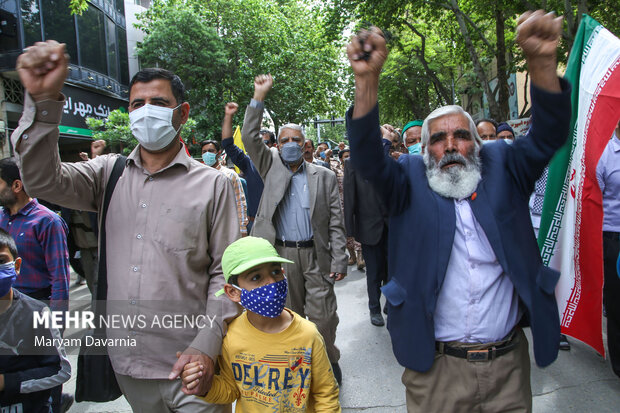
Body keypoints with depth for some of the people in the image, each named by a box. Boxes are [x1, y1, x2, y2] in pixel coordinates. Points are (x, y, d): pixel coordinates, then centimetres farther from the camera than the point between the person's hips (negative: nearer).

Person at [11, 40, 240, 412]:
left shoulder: (213, 185, -7)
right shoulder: (109, 173, 5)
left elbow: (226, 272, -8)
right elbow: (43, 180, -11)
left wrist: (206, 347, -17)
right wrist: (43, 100, -22)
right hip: (126, 361, 4)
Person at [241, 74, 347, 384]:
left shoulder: (324, 176, 5)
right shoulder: (271, 167, 9)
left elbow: (335, 222, 1)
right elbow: (250, 137, -2)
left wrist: (339, 260, -6)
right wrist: (259, 96, -7)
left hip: (315, 255, -1)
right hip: (281, 254, 1)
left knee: (323, 316, 3)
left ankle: (329, 361, 26)